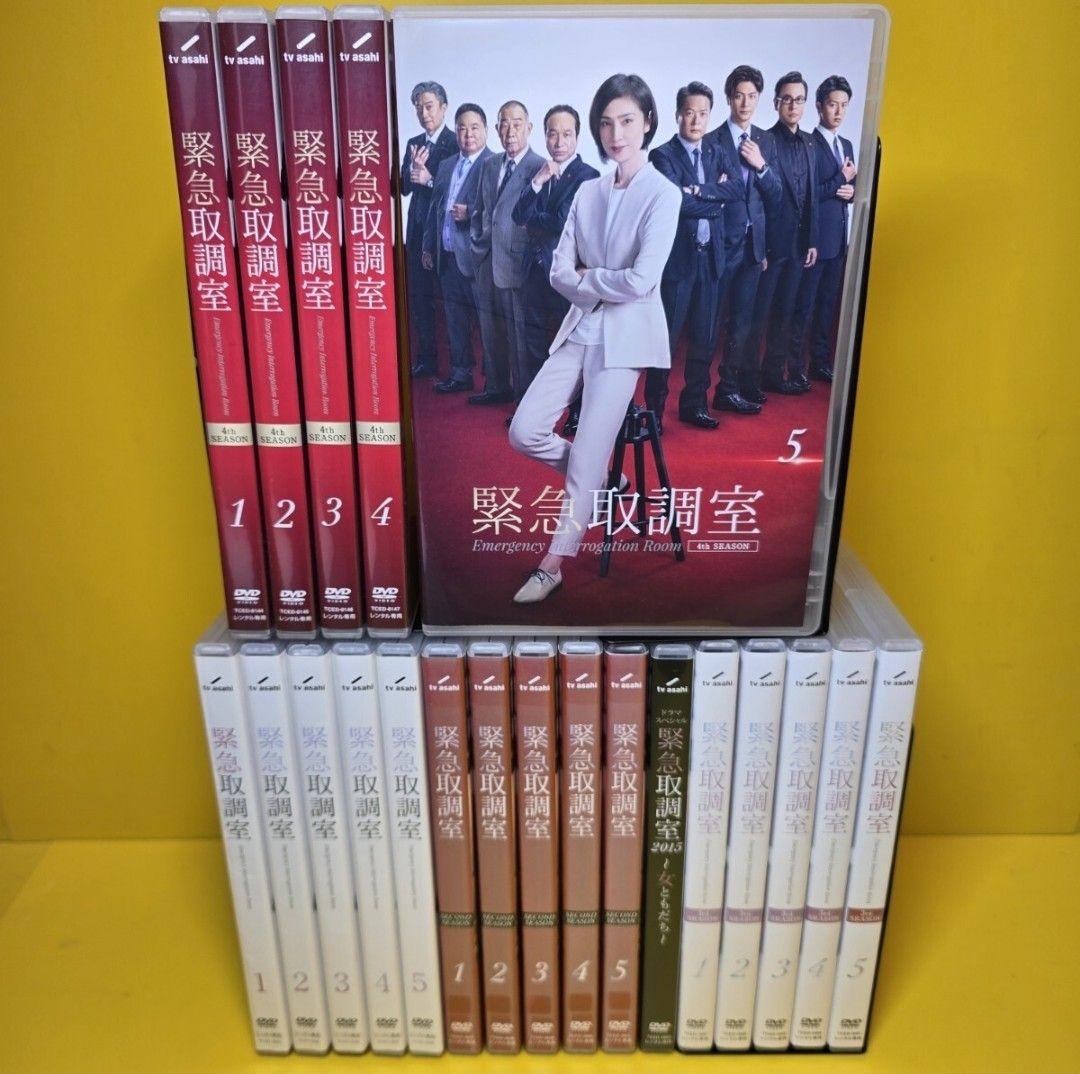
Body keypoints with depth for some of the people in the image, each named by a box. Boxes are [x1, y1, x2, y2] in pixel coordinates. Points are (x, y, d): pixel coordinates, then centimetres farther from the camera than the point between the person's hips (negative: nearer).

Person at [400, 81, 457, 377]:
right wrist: (413, 169, -10)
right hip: (418, 230, 6)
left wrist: (430, 179, -20)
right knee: (418, 296, 8)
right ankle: (425, 359, 17)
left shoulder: (457, 144, -5)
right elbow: (404, 188, 8)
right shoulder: (413, 144, 14)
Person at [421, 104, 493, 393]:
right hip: (446, 256, 7)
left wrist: (469, 213, -22)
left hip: (476, 258, -7)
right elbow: (434, 208, 19)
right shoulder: (446, 166, 16)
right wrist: (429, 247, 17)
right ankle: (460, 374, 23)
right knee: (455, 319, 13)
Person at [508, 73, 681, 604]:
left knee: (585, 460, -6)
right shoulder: (587, 192, 11)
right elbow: (559, 271, 4)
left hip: (625, 334, -6)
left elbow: (640, 281, -17)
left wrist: (586, 275, -5)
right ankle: (600, 479, 23)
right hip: (579, 327, 6)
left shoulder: (663, 194, -6)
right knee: (525, 432, -4)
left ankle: (552, 565, 8)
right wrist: (603, 284, -11)